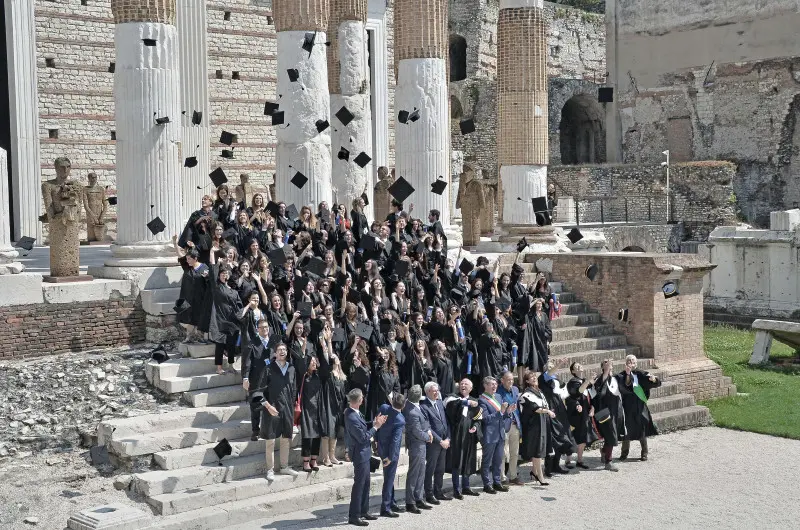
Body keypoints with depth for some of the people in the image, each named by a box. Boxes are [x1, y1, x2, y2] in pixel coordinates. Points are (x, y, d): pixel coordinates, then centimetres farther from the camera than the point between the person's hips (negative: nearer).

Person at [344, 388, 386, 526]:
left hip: (363, 454, 10)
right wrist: (376, 427, -13)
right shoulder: (352, 418, -28)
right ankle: (354, 516, 8)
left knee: (365, 483, 19)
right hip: (360, 454, -10)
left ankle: (364, 511, 30)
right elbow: (363, 438, -22)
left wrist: (374, 423, -1)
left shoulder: (353, 413, 1)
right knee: (359, 485, 0)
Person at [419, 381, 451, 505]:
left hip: (444, 442, 7)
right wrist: (440, 441, -14)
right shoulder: (423, 406, -13)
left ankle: (438, 492, 25)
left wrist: (447, 438, 2)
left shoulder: (439, 403, 10)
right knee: (430, 469, 1)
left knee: (440, 469, 14)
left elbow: (445, 421, 12)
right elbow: (427, 427, -16)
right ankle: (429, 495, 9)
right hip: (433, 443, -7)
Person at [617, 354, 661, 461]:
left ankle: (644, 453, 13)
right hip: (628, 406, -1)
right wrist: (628, 374, -35)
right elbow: (624, 387, -23)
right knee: (627, 429, 4)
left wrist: (653, 379, -25)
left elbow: (657, 383, -2)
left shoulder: (640, 374, 3)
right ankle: (624, 452, 18)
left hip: (640, 406, 1)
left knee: (642, 429, 2)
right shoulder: (621, 375, -3)